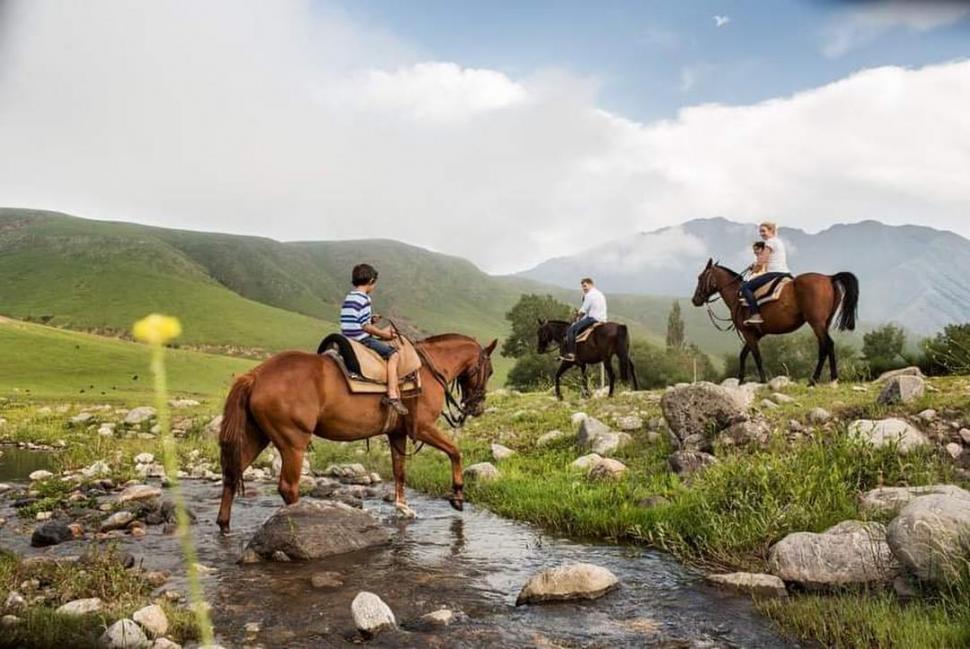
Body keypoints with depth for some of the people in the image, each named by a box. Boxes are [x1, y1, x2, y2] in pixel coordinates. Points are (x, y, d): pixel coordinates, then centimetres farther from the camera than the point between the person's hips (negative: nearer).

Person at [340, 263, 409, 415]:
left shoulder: (348, 297, 14)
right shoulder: (364, 299, -14)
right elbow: (365, 326, -18)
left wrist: (370, 319, 15)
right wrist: (382, 333, -7)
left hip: (349, 340, 10)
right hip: (361, 339, -10)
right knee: (393, 354, -11)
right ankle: (392, 395, -21)